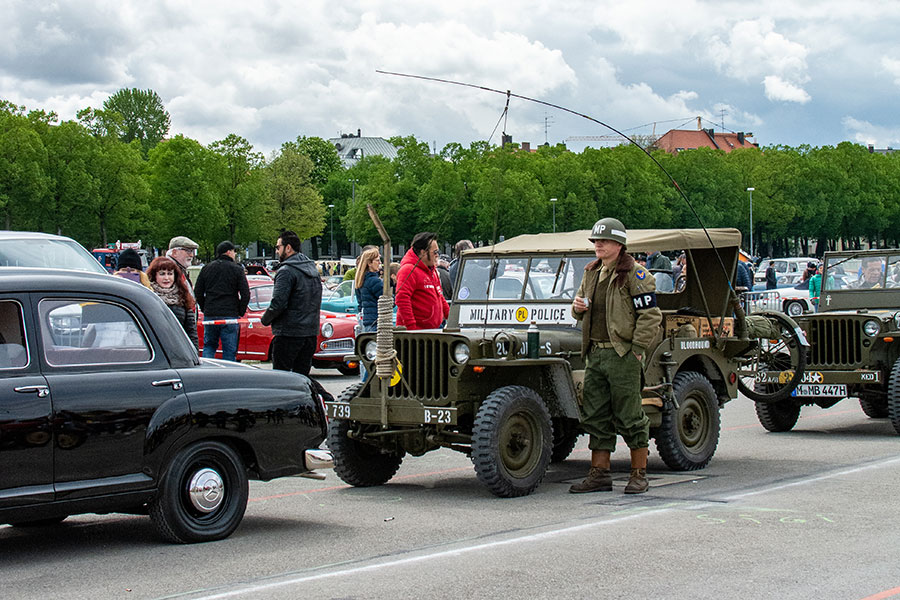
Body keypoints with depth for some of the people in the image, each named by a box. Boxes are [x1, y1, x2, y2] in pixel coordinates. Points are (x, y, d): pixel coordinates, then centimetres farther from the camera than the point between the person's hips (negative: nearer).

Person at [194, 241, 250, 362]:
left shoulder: (207, 268, 9)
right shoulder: (237, 269, -1)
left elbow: (198, 293, 8)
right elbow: (245, 294, -7)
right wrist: (240, 312, 3)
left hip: (209, 315, 3)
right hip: (230, 315, -3)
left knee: (209, 346, 15)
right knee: (230, 351, 2)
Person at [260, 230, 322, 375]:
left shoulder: (286, 271, -13)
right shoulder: (312, 269, 14)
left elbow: (278, 303, -20)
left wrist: (265, 319, -2)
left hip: (288, 334, -8)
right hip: (311, 332, 8)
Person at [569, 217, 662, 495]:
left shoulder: (635, 274, -8)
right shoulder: (591, 273, 14)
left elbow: (650, 316, -12)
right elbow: (581, 313, 25)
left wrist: (636, 350, -16)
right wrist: (578, 307, 1)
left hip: (622, 354, -7)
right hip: (594, 354, 7)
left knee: (629, 417, -2)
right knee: (595, 417, 8)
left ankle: (639, 475, 7)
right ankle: (599, 475, 15)